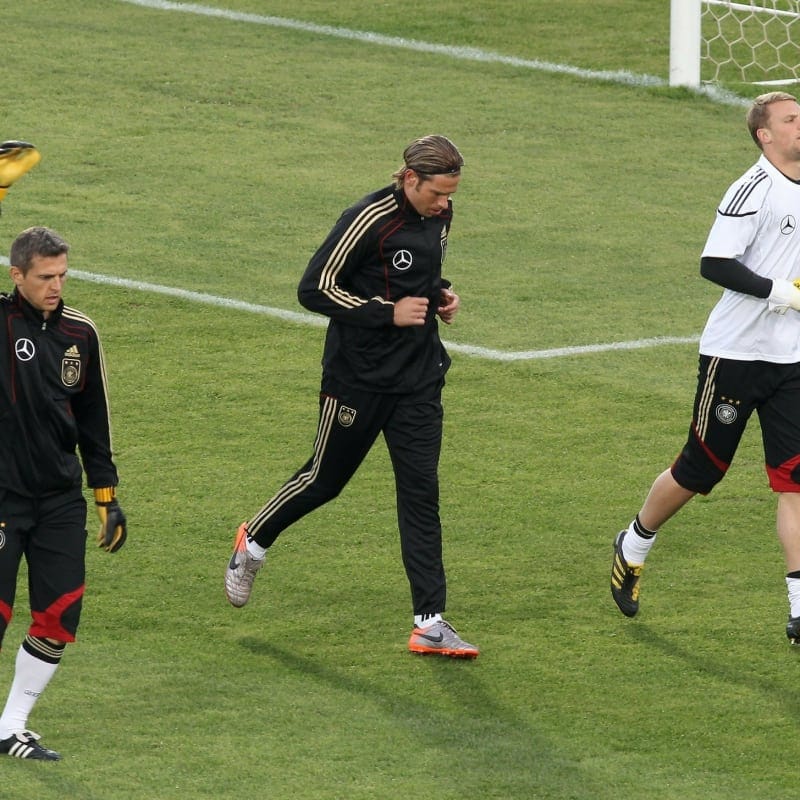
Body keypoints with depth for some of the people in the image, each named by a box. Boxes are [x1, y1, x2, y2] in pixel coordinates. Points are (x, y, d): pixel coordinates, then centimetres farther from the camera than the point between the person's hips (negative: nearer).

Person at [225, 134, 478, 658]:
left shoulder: (439, 216, 5)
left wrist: (442, 296, 4)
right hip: (359, 377, -6)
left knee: (422, 493, -2)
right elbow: (314, 289, -17)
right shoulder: (370, 221, -18)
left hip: (419, 379, 6)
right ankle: (254, 543, 39)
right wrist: (389, 312, -20)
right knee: (326, 478, 10)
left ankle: (431, 624, -3)